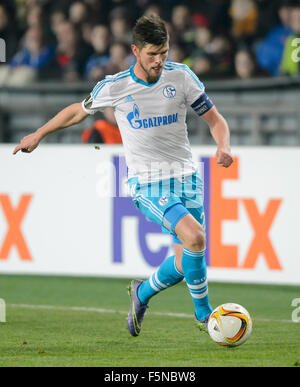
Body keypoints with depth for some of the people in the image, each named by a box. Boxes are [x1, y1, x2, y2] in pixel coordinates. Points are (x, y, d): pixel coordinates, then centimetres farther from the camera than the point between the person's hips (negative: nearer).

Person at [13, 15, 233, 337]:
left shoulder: (181, 77, -1)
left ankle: (142, 293, 32)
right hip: (147, 185, -3)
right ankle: (203, 314, -8)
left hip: (186, 178, 4)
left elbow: (215, 119, 6)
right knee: (194, 237, -26)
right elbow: (79, 111, 14)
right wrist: (39, 134, 23)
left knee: (185, 262, 0)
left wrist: (223, 147, -15)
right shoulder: (114, 87, -5)